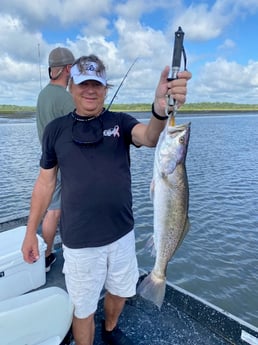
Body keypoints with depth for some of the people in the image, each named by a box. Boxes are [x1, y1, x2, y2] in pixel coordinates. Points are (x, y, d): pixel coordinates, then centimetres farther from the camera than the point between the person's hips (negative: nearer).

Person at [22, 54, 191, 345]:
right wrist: (30, 232, 1)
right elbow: (45, 182, 2)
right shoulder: (56, 129, -2)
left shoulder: (120, 122, -3)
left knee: (120, 292, 24)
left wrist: (161, 108, -46)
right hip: (80, 241, -2)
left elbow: (150, 137, -24)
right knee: (83, 309, 13)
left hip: (122, 233, 2)